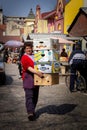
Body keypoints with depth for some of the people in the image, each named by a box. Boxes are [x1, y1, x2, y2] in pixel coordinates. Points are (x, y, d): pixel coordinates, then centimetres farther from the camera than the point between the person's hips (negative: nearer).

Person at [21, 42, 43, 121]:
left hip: (36, 78, 8)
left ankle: (32, 110, 26)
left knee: (35, 96, 13)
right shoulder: (24, 58, -7)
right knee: (29, 96, -9)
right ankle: (30, 113, -11)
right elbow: (28, 68, -19)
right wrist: (37, 72, -30)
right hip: (28, 78, -7)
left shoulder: (35, 56, 17)